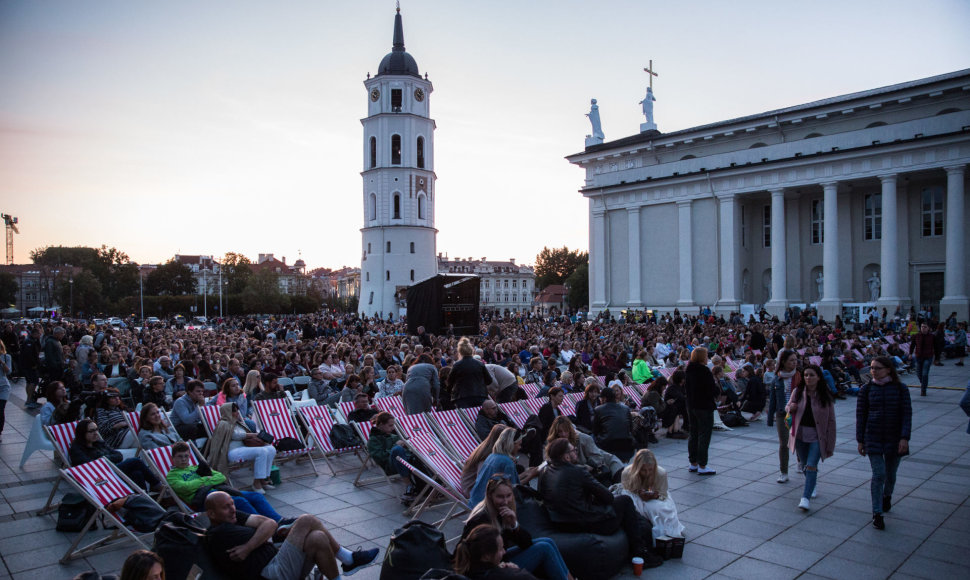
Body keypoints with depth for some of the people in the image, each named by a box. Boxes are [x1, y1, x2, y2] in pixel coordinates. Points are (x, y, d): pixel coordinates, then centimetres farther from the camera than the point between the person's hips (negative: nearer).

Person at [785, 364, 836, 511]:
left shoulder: (825, 396, -10)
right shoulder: (797, 392, -2)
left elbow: (831, 421, -7)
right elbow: (787, 408, 13)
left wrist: (830, 444, -7)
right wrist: (790, 408, -14)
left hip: (817, 437, -4)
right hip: (800, 434, 4)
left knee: (811, 466, -13)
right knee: (805, 464, 16)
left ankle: (805, 497, -11)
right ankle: (813, 484, 45)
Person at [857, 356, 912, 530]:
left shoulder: (901, 388, -2)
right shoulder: (866, 389, -1)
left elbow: (907, 414, -5)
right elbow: (860, 415, 2)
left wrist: (905, 438, -15)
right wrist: (860, 440, 1)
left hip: (894, 437, 1)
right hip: (873, 437, -1)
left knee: (890, 473, 15)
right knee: (878, 474, -9)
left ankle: (887, 496, 46)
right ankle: (877, 514, -3)